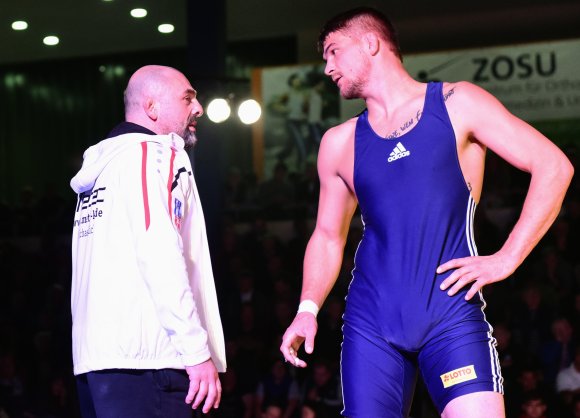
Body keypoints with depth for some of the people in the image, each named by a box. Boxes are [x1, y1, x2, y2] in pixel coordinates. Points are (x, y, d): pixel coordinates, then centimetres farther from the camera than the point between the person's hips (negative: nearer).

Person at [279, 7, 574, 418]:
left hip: (451, 312, -3)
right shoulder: (339, 143, 14)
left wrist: (506, 259, -6)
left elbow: (553, 167, -1)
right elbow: (329, 235, 21)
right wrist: (308, 308, 6)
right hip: (371, 319, 3)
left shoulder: (457, 104, 3)